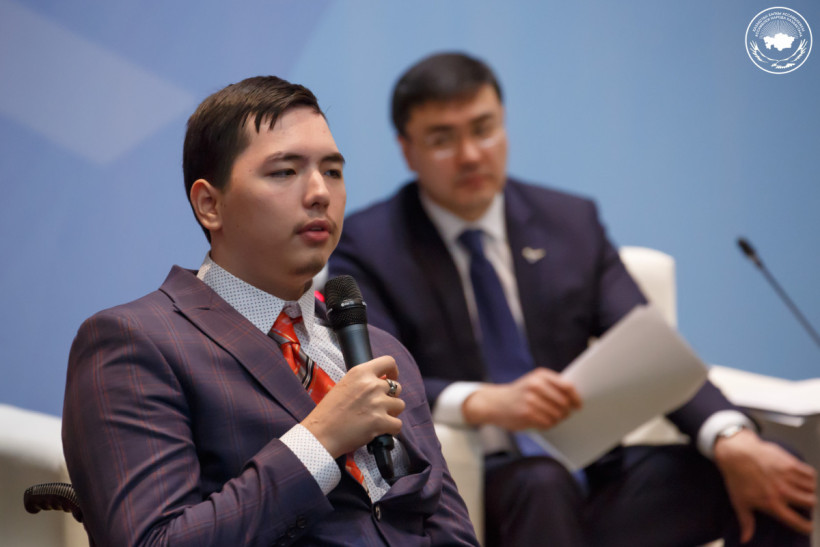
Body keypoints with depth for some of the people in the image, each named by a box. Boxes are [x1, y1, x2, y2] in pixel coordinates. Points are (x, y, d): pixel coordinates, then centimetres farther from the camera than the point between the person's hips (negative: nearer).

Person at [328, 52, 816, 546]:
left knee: (778, 478, -17)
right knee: (541, 484, -38)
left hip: (590, 478, 4)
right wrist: (486, 403, -33)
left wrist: (730, 438, -19)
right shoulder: (369, 245, 1)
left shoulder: (571, 223, 12)